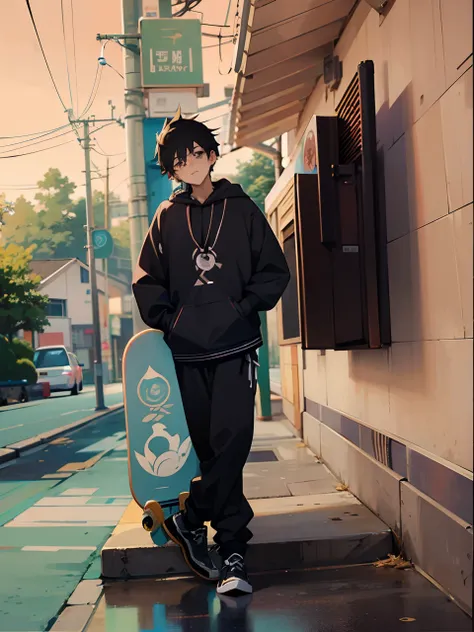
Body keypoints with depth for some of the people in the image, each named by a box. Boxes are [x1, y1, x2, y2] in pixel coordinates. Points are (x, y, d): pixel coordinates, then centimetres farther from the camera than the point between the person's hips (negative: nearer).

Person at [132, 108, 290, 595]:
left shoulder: (241, 209, 9)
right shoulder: (167, 217, 13)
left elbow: (274, 270, 7)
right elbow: (146, 280, 14)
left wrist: (245, 306, -6)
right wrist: (164, 317, -1)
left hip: (236, 344, -1)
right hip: (188, 349, 2)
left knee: (231, 439, -15)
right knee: (209, 444, 3)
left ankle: (191, 519, 1)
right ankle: (232, 551, 11)